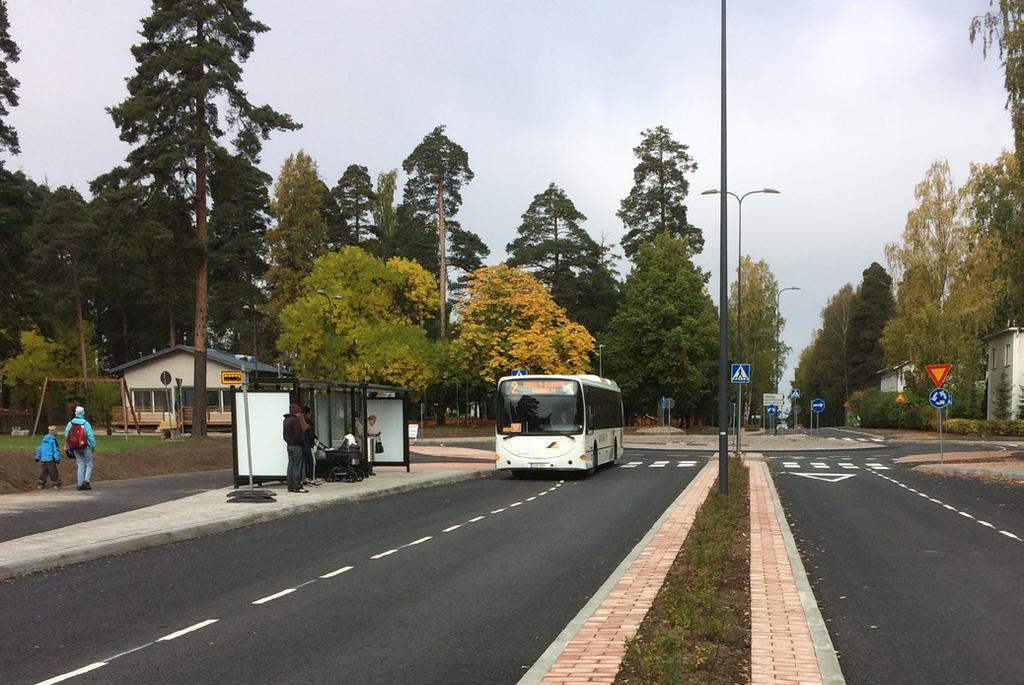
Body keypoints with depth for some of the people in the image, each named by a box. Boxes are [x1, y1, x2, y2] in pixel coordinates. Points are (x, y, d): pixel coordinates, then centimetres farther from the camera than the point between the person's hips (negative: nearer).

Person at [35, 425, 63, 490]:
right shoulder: (53, 439, -9)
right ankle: (56, 484, 6)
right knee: (53, 472, 1)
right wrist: (57, 458, -14)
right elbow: (56, 449, -14)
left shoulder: (44, 438, 14)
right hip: (50, 459, -7)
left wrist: (37, 457, 26)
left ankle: (40, 484, 11)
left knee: (43, 472, 13)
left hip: (42, 459, 7)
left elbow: (39, 448, 19)